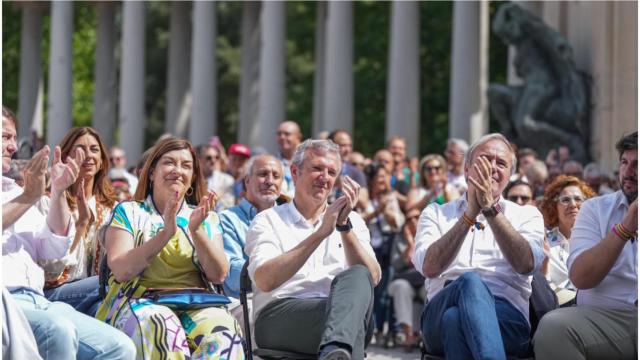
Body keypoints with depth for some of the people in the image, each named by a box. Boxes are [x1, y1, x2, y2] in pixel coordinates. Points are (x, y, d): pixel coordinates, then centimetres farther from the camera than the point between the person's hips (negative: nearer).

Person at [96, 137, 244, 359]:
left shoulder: (207, 219, 20)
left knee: (220, 328, -34)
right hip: (140, 302, -2)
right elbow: (120, 271, -3)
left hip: (195, 305, 2)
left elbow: (219, 275, 6)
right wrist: (165, 233, -14)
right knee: (161, 327, -38)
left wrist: (196, 231, -9)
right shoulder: (128, 212, 13)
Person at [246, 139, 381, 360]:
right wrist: (321, 233, -11)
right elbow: (265, 280, -7)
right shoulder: (268, 220, 14)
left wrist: (345, 225, -6)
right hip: (279, 315, -3)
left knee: (358, 276, -36)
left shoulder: (352, 220, 23)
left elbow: (372, 278, 5)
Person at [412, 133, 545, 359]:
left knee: (455, 319, -36)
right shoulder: (436, 213, 21)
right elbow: (429, 267, -1)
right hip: (439, 316, 0)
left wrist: (491, 209, -8)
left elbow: (526, 264, -4)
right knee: (470, 281, -36)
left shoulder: (526, 215, 20)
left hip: (508, 316, 0)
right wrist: (470, 214, -7)